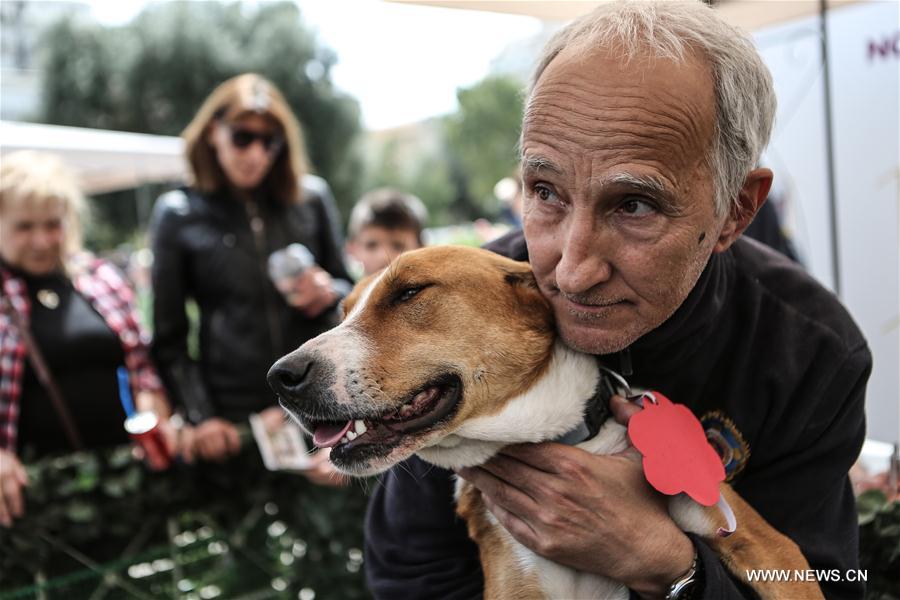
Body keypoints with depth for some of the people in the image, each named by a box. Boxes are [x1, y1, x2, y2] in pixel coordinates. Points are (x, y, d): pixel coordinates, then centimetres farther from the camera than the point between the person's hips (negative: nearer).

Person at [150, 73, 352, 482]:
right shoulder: (176, 214, 3)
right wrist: (200, 416, -4)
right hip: (234, 419, -1)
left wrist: (329, 293, -7)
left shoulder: (311, 197, 6)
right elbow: (169, 337, 4)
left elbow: (348, 286, 16)